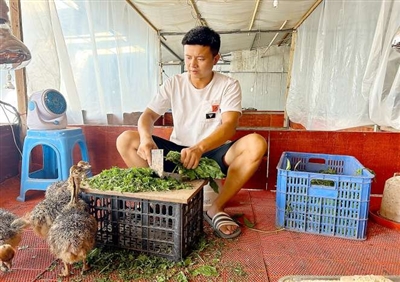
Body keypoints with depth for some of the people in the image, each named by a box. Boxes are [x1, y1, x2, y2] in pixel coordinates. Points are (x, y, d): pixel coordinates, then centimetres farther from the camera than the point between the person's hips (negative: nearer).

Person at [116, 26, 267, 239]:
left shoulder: (228, 86, -7)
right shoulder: (173, 84, 0)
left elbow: (229, 125, -23)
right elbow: (148, 115, -6)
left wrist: (200, 148, -43)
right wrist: (146, 138, -31)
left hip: (214, 153, -1)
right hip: (177, 152, 2)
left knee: (256, 144, -30)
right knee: (125, 140, -16)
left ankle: (216, 209, -16)